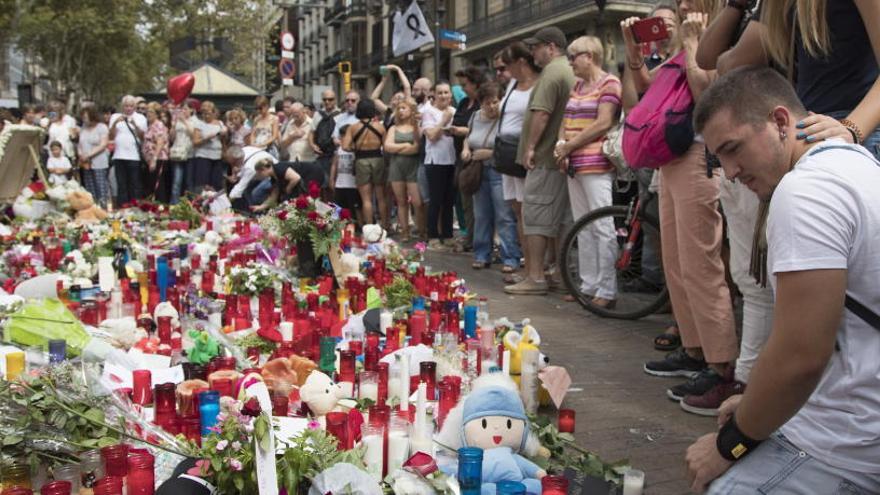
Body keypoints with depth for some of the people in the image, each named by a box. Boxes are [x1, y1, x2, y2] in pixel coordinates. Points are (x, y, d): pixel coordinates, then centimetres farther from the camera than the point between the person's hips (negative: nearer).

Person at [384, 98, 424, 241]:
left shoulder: (418, 127, 3)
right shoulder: (394, 128, 13)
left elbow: (417, 147, -10)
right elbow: (387, 146, 0)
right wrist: (406, 145, -4)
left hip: (413, 166, -3)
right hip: (396, 166, 3)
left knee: (417, 202, -10)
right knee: (401, 202, 6)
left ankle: (422, 231, 1)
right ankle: (404, 232, 11)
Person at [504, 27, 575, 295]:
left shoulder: (552, 72, -12)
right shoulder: (571, 72, 19)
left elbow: (541, 113, -21)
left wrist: (530, 147, -17)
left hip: (546, 158, -10)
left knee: (536, 215, -7)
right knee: (560, 218, 12)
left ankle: (535, 277, -7)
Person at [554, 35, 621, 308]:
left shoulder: (609, 83, -5)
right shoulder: (577, 85, 19)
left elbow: (603, 124, -14)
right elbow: (566, 120, 18)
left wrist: (570, 145, -11)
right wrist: (561, 144, -2)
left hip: (596, 165, -8)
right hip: (574, 164, 9)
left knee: (603, 228, -8)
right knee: (583, 227, 11)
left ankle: (607, 290, -4)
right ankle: (589, 285, 18)